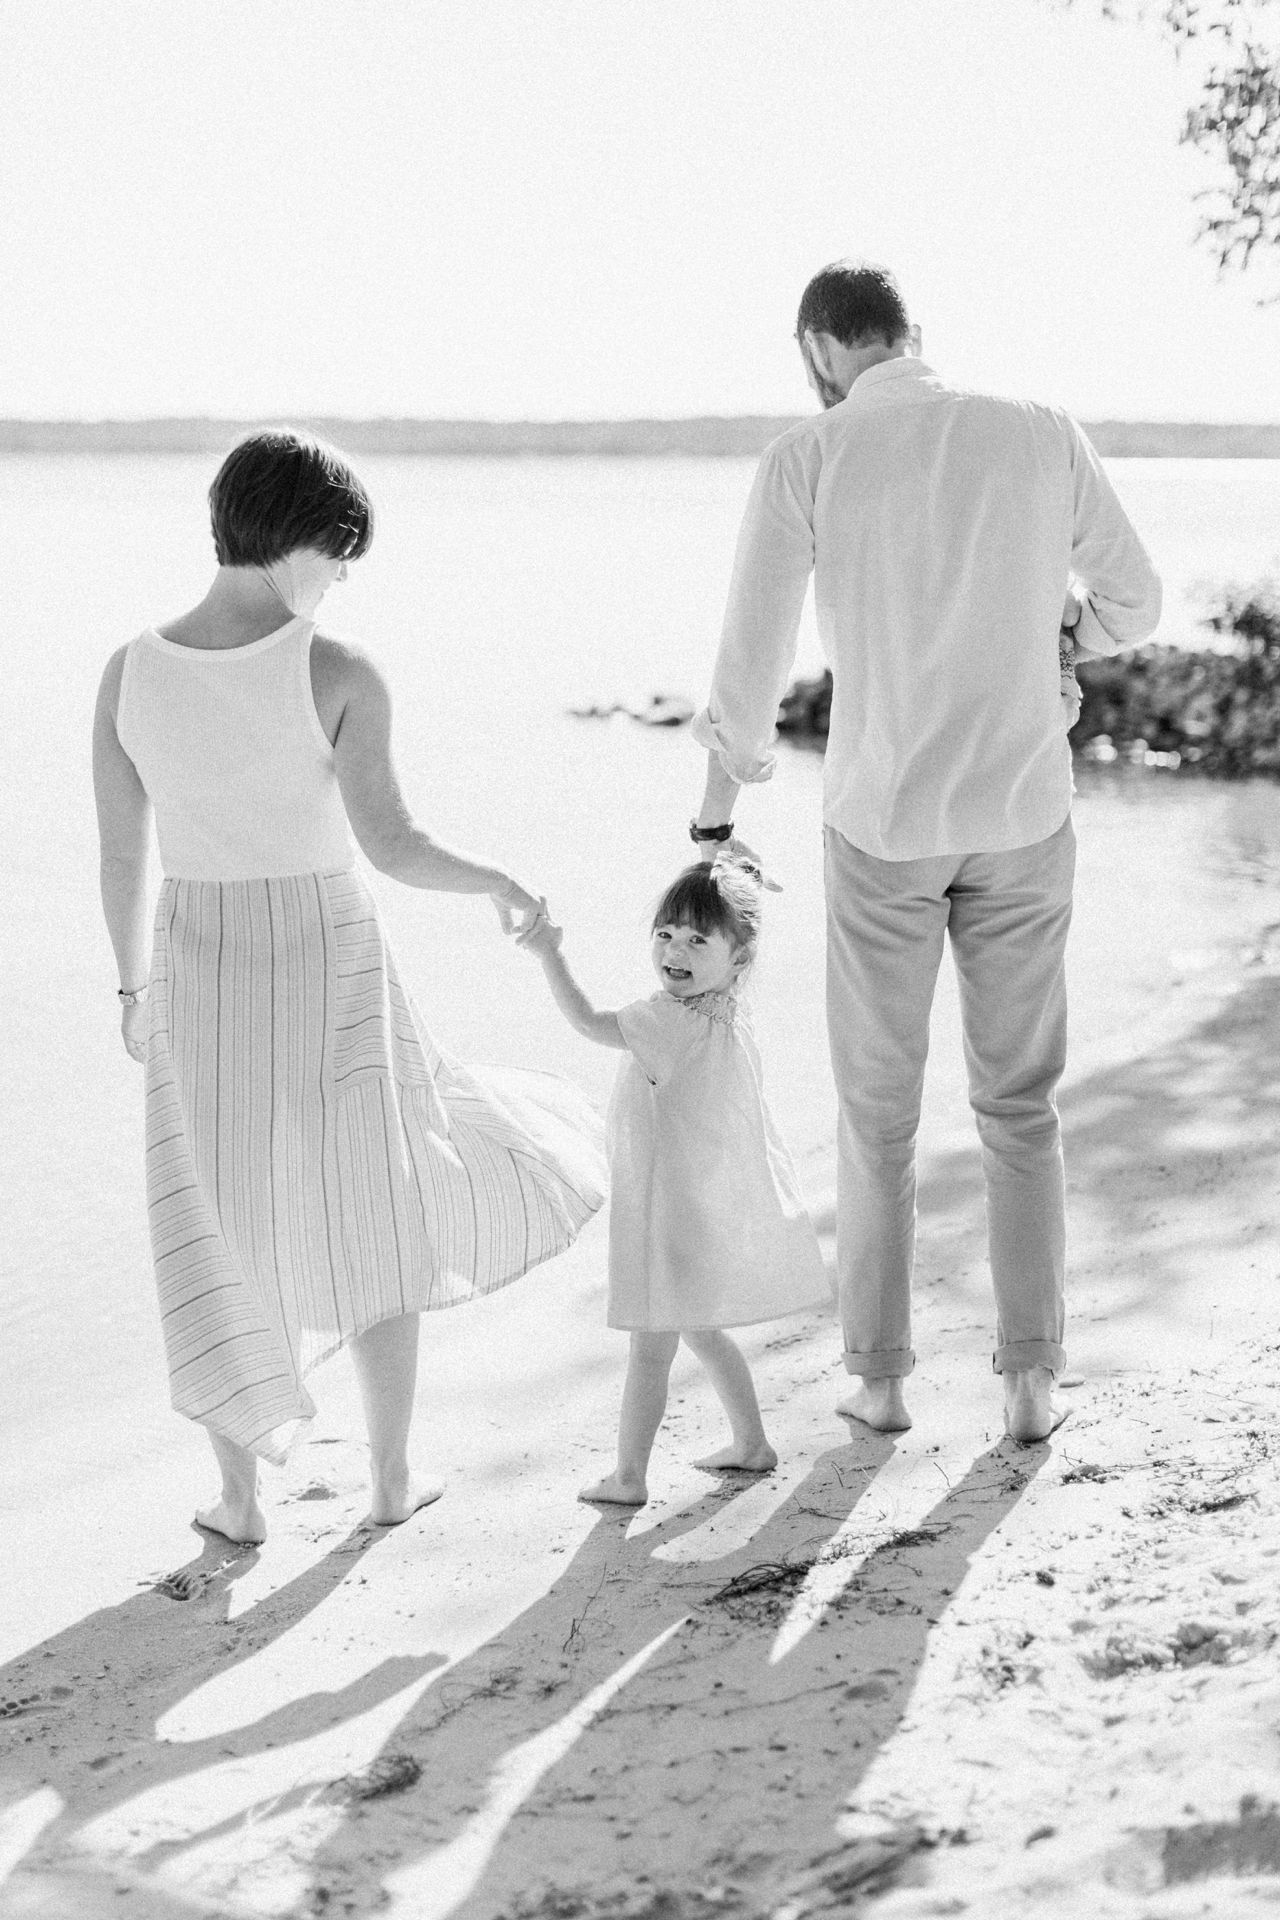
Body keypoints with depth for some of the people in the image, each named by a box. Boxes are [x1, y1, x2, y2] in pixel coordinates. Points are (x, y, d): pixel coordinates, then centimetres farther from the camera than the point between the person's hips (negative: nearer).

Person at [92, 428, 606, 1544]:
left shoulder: (129, 674, -7)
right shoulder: (340, 675, -18)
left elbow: (120, 854, 0)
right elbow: (392, 846, -19)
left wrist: (134, 986, 14)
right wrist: (500, 883, 0)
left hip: (202, 975, 2)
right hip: (328, 973, -2)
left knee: (222, 1238, 16)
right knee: (374, 1215, 18)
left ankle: (239, 1497, 20)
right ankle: (394, 1476, 25)